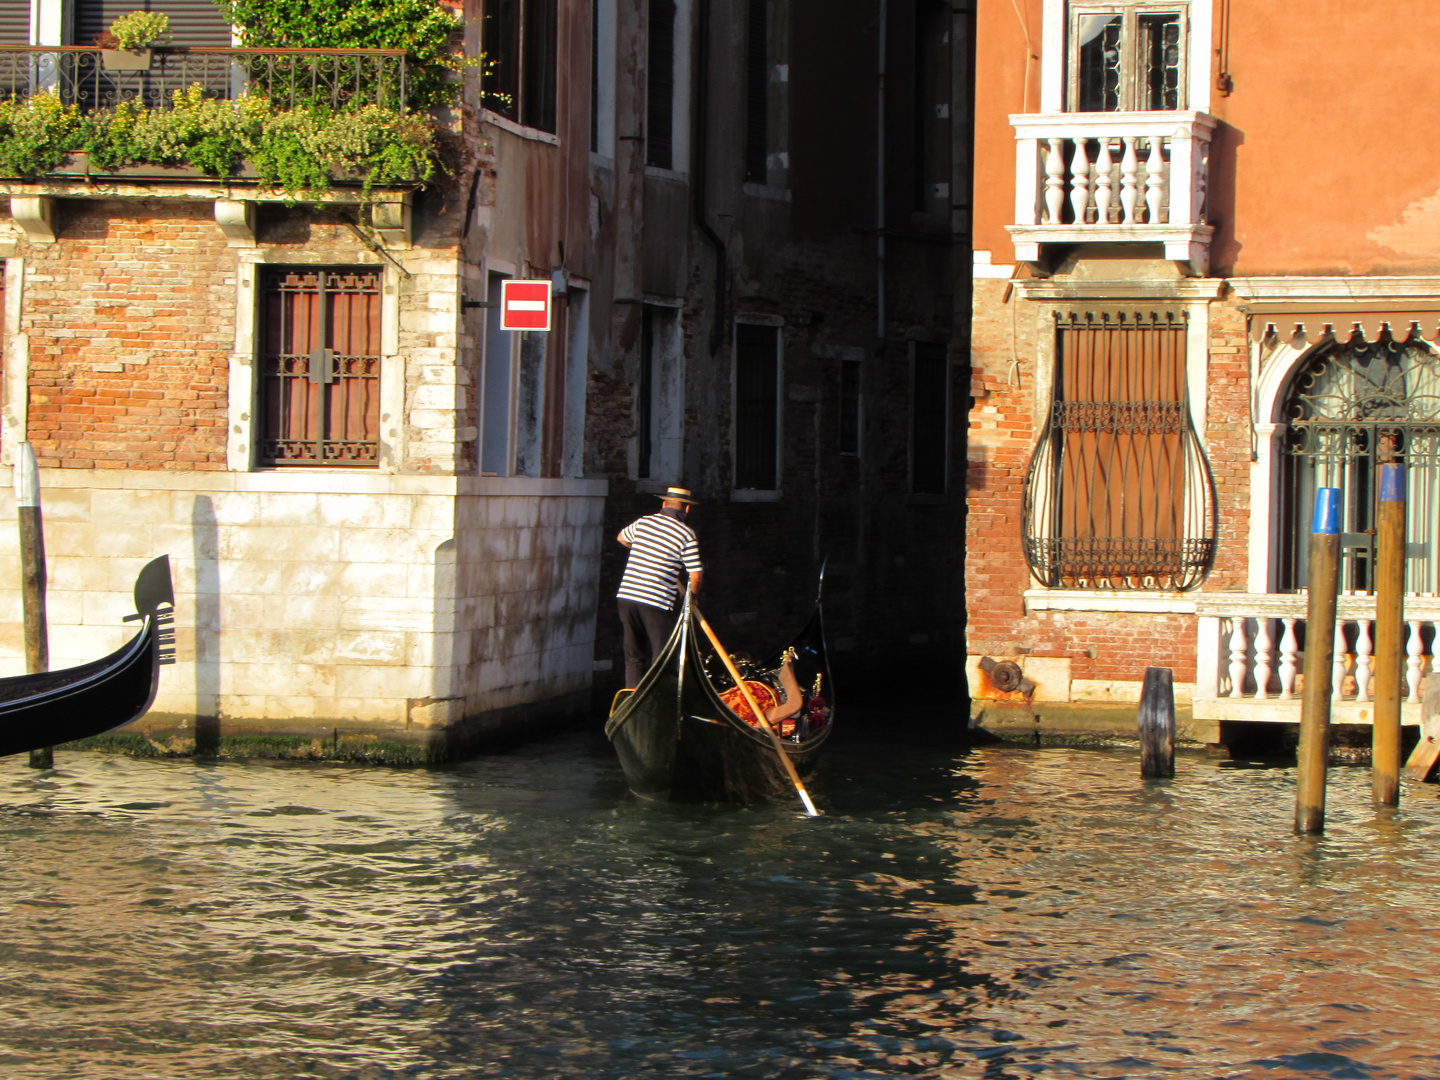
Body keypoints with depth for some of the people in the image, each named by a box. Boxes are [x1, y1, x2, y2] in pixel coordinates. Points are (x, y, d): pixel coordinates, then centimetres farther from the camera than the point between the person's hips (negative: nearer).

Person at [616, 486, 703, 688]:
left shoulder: (642, 523, 11)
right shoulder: (687, 535, -3)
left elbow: (621, 538, 32)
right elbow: (695, 575, -5)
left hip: (626, 596, 5)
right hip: (656, 603, -5)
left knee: (634, 656, 13)